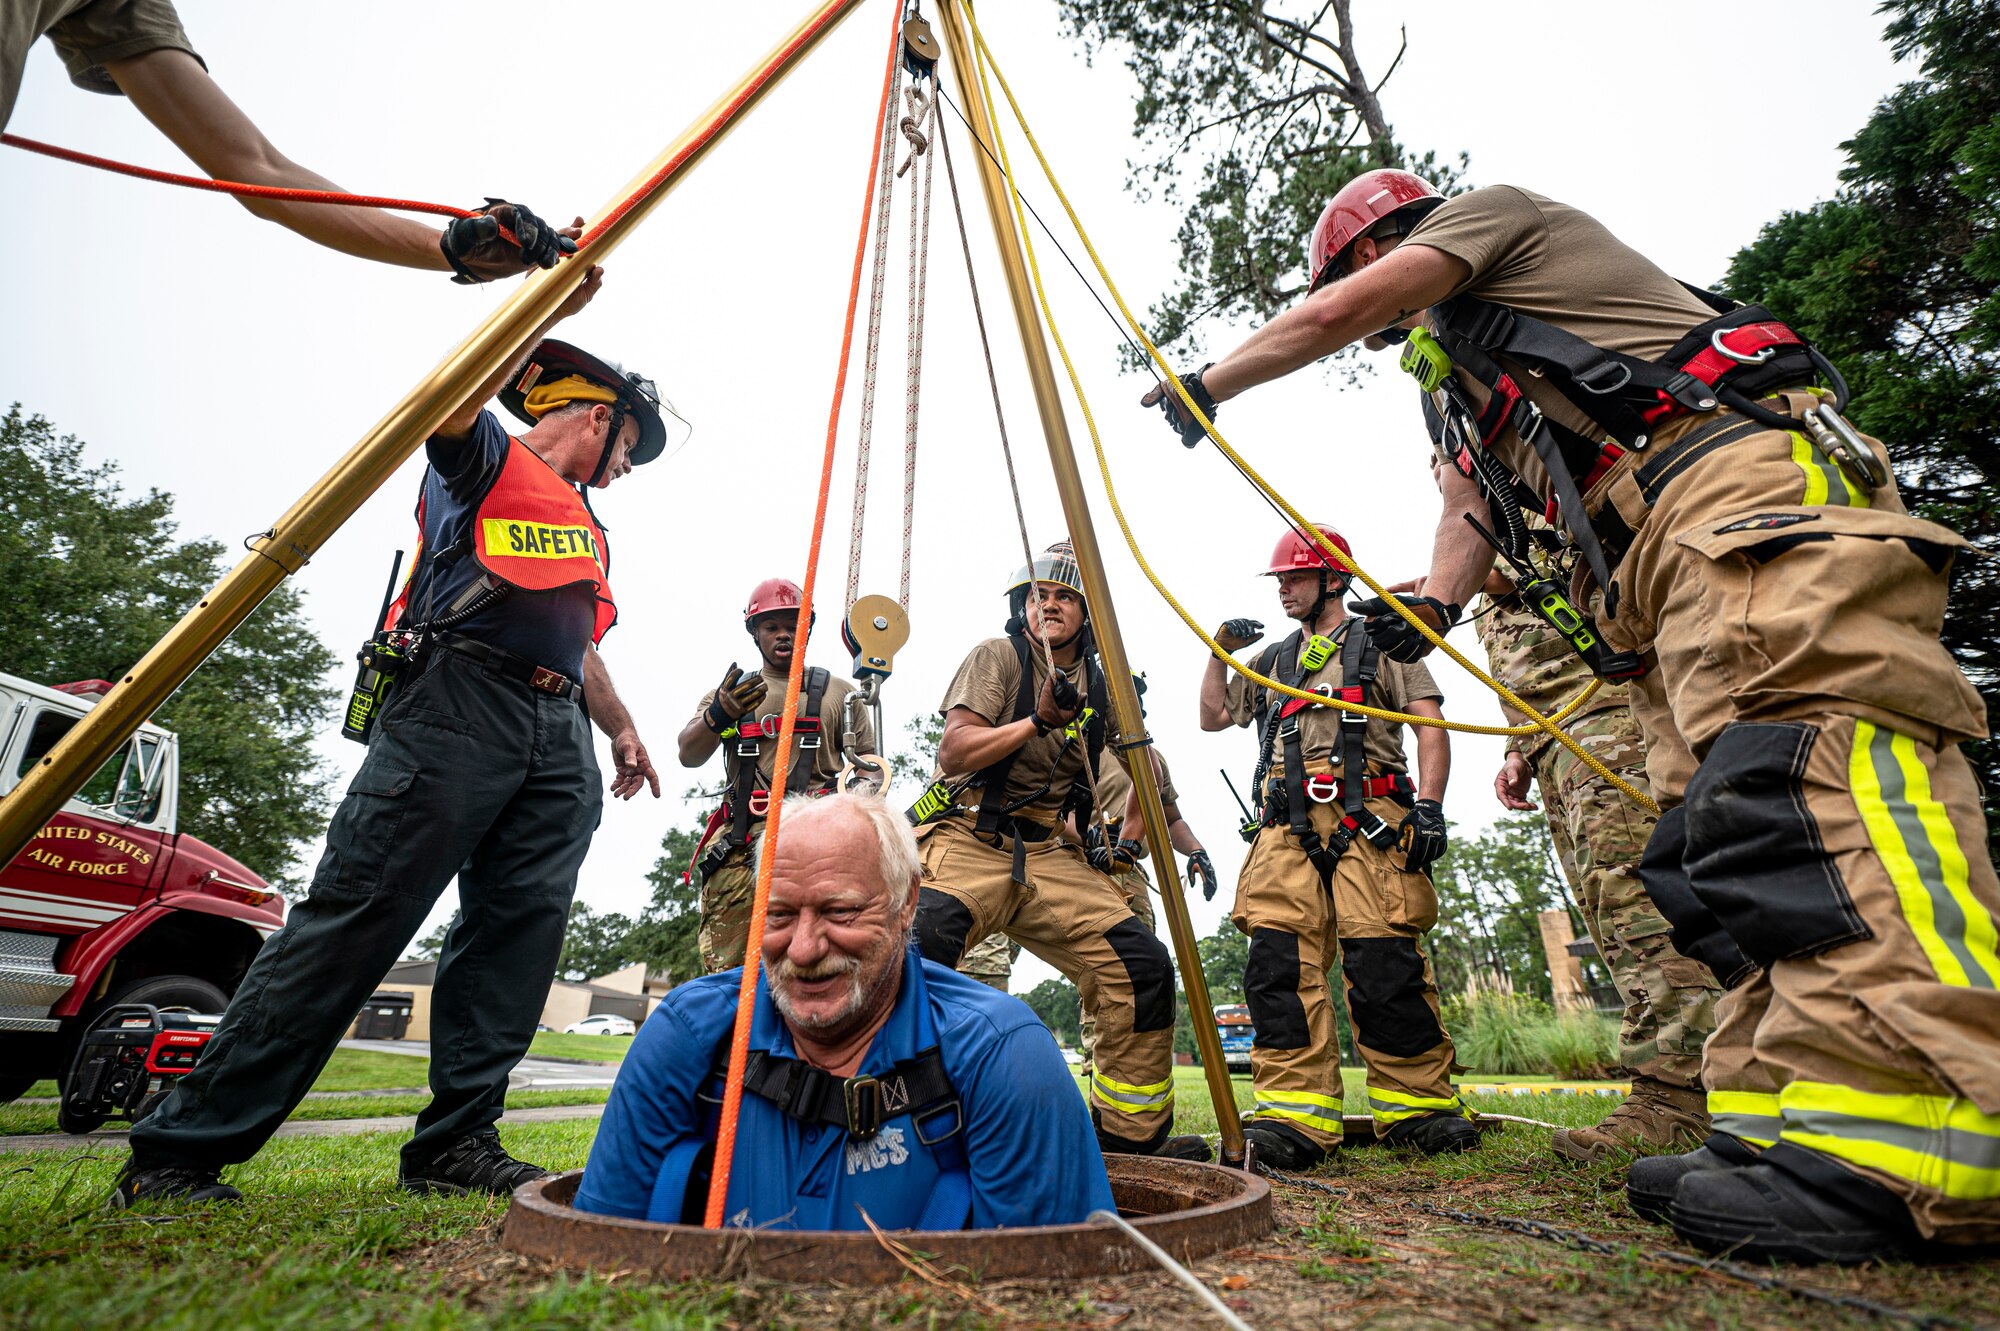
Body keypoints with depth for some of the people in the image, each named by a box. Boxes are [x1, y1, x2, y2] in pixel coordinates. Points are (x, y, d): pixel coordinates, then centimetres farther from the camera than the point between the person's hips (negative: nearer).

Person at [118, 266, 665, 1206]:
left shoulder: (587, 529, 31)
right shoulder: (486, 461, 11)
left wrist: (622, 729, 35)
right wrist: (547, 300, -10)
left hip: (559, 739, 8)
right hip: (458, 703, -7)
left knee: (520, 925, -3)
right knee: (355, 918, -11)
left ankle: (456, 1142, 2)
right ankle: (177, 1153, -2)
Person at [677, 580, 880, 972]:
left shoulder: (839, 693, 18)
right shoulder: (729, 690, 19)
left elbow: (868, 761, 20)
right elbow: (688, 756, 5)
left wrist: (866, 778, -6)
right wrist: (718, 714, -17)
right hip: (740, 843, 2)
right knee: (725, 966, -4)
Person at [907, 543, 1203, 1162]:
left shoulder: (1101, 687, 12)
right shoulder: (998, 657, -1)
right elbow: (953, 752, -12)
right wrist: (1038, 721, -20)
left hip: (1046, 855, 5)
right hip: (966, 841, -4)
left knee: (1144, 964, -8)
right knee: (919, 947, -33)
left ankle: (1130, 1132, 10)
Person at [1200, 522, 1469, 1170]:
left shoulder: (1380, 643, 15)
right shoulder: (1271, 661, 29)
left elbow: (1431, 727, 6)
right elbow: (1214, 716, 27)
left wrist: (1429, 805, -7)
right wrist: (1220, 651, 15)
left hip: (1369, 822, -3)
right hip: (1287, 829, 4)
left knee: (1384, 962, -10)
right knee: (1280, 962, -9)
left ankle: (1418, 1105, 7)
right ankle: (1295, 1115, -8)